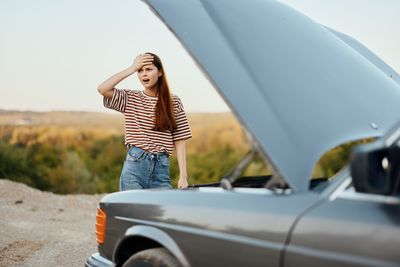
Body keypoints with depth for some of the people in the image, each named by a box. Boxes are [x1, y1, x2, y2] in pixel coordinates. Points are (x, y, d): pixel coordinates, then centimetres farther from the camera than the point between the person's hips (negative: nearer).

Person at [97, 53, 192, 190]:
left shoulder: (174, 102, 7)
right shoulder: (130, 98, 7)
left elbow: (179, 141, 4)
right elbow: (102, 89, -10)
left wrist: (183, 176, -3)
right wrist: (132, 68, -5)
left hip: (161, 169, 1)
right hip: (134, 165, 0)